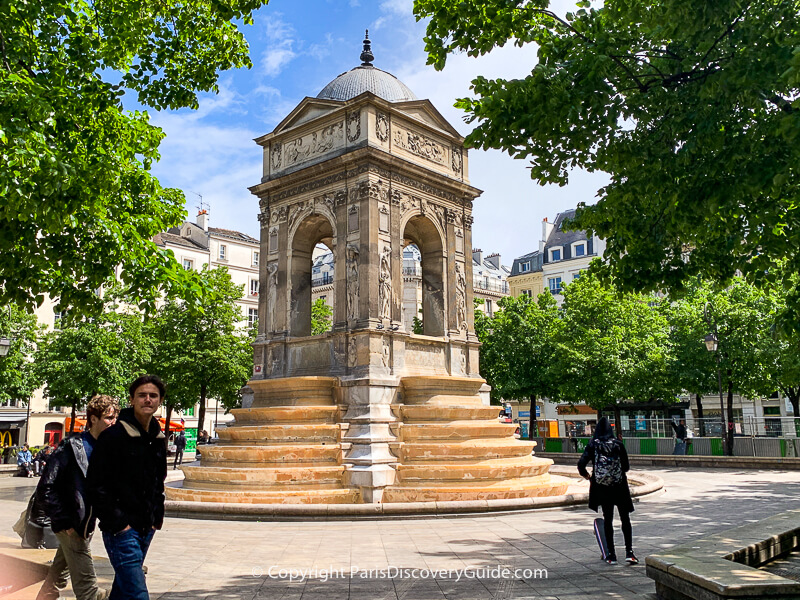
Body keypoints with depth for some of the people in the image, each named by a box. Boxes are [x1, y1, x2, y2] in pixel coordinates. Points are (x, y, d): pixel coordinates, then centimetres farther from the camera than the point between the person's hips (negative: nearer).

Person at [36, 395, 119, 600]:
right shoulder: (71, 447, -16)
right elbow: (45, 489, -16)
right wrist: (65, 522, -17)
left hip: (86, 525, 7)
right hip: (71, 526, -7)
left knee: (58, 577, 22)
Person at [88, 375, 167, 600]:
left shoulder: (158, 439, 10)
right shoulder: (114, 436, -12)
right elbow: (97, 486, -14)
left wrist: (157, 517, 13)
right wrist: (118, 523, -16)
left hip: (146, 529, 7)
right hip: (121, 529, -7)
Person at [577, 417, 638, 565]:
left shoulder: (593, 445, -5)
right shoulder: (618, 444, -5)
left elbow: (581, 464, -12)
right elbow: (626, 466, -4)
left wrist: (585, 474, 8)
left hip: (602, 487, 1)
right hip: (619, 486, -1)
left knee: (608, 520, 10)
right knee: (625, 519, 10)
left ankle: (611, 555, 13)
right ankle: (629, 552, 2)